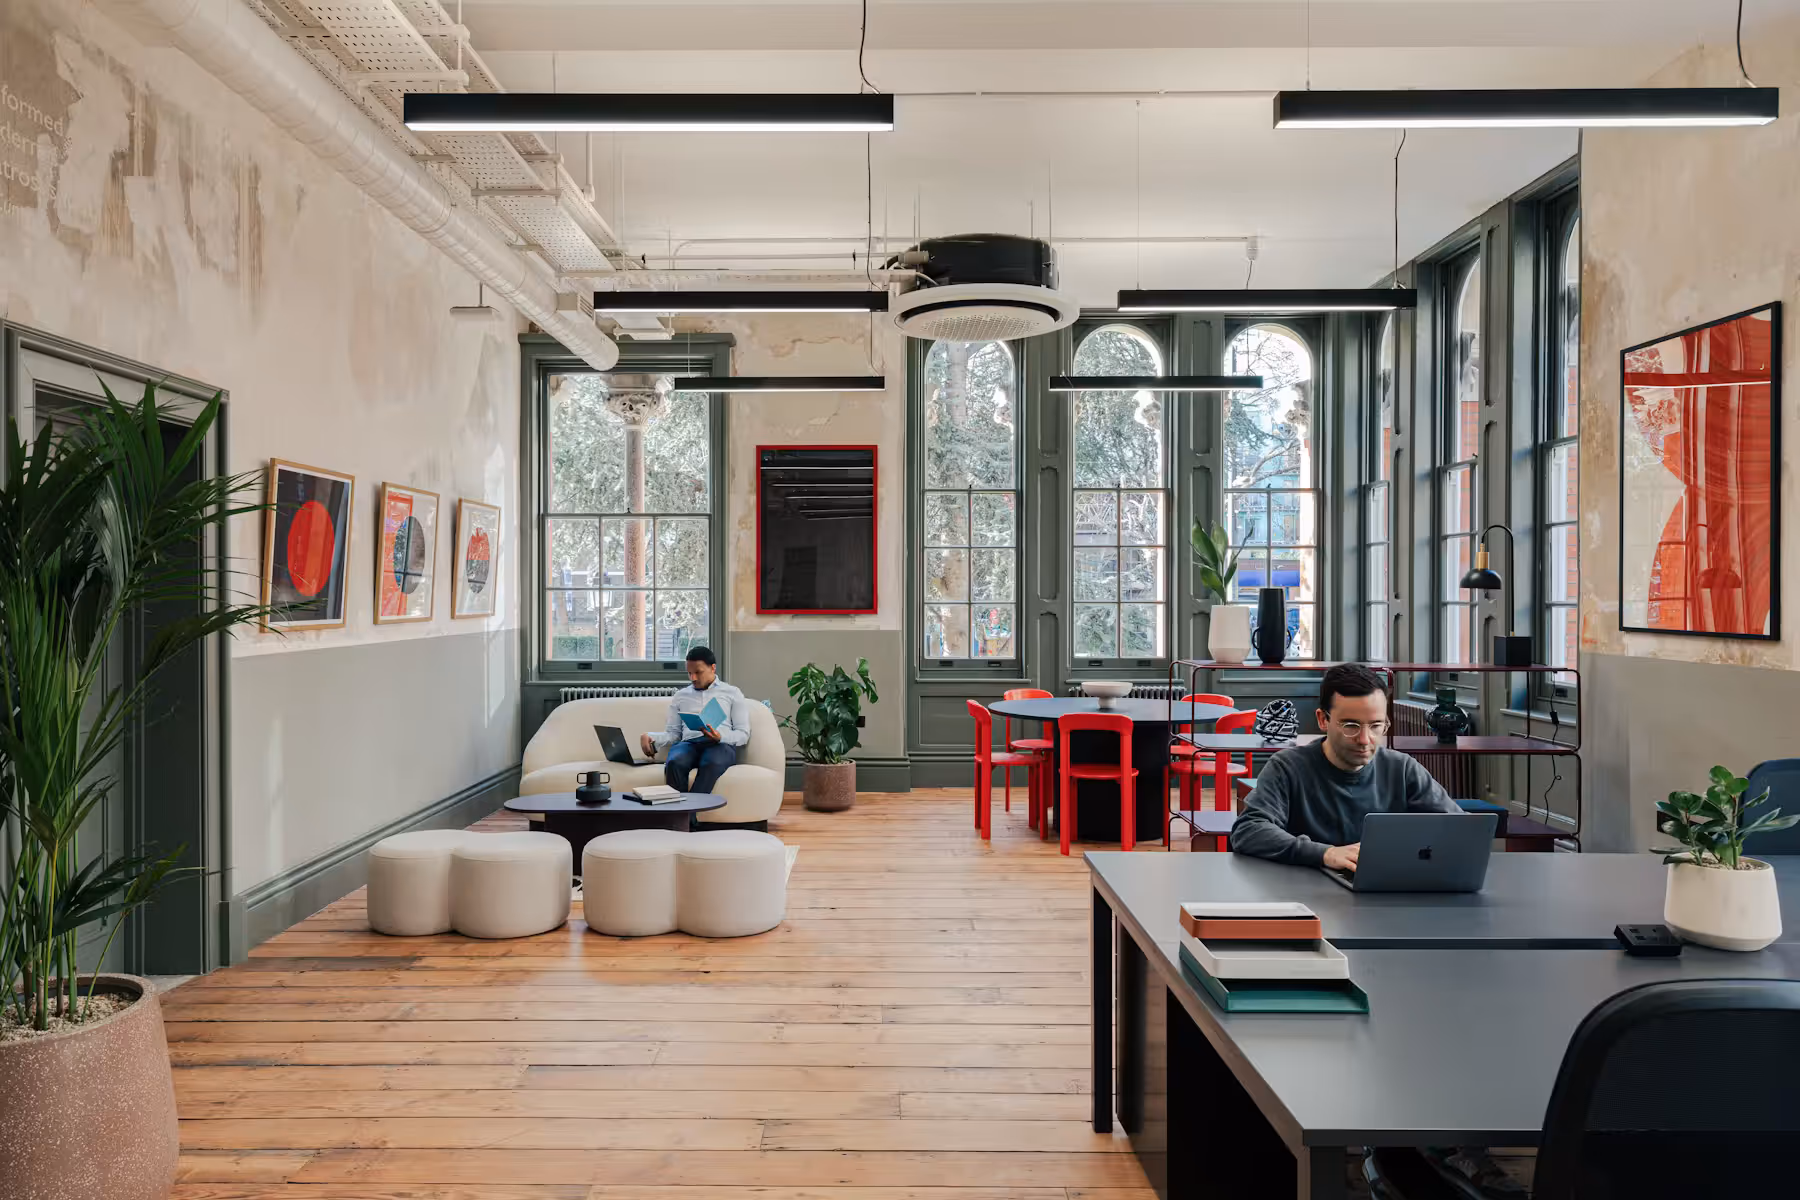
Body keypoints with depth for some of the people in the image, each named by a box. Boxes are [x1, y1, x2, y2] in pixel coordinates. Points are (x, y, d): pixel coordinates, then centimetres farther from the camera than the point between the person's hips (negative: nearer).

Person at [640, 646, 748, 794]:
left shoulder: (732, 693, 16)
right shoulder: (679, 696, 24)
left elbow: (743, 733, 9)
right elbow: (673, 733, 19)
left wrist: (720, 737, -12)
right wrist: (652, 738, -2)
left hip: (721, 744, -2)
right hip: (689, 743, 2)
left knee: (711, 764, -41)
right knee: (674, 763, -37)